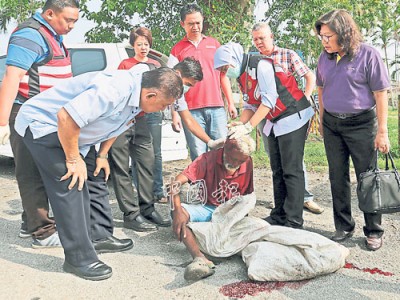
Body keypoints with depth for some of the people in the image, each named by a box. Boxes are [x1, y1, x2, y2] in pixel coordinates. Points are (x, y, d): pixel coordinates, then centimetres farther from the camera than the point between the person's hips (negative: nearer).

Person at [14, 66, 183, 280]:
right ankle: (78, 258, -8)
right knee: (70, 186, -14)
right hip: (40, 123, -9)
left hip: (69, 133, 10)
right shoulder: (114, 89, -35)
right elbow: (66, 117, -37)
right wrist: (73, 159, -24)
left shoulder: (138, 96, -3)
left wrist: (102, 155, 7)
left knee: (93, 179, 10)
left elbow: (114, 123, 14)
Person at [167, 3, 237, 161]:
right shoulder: (177, 50, 7)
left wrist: (231, 103, 10)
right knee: (199, 157, -1)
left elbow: (223, 75, 16)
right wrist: (175, 113, -3)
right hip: (191, 110, -2)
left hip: (217, 108, 2)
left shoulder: (214, 44, 14)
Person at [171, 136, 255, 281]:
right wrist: (178, 211, -39)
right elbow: (177, 182, -24)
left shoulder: (248, 163, -4)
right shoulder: (208, 159, -14)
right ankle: (200, 259, -51)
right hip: (208, 208, -3)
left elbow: (248, 194, 7)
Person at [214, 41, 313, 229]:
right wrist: (240, 125, -9)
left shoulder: (261, 65, -20)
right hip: (274, 122, 10)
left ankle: (293, 221, -4)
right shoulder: (243, 75, 9)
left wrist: (248, 127, -27)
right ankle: (279, 216, 18)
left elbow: (269, 100, -25)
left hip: (293, 116, -9)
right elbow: (251, 104, 8)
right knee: (277, 171, 11)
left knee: (291, 171, -9)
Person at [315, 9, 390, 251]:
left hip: (361, 124, -5)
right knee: (338, 178, 10)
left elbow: (381, 94, -10)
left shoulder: (368, 55, -10)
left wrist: (382, 131, -13)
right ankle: (344, 227, 24)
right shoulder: (325, 58, 5)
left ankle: (374, 231, 17)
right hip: (332, 125, 5)